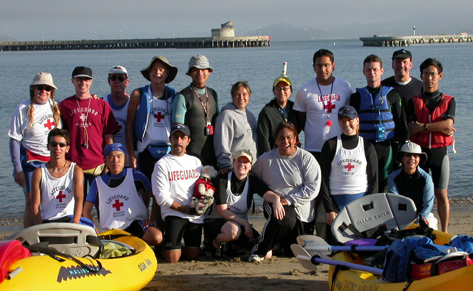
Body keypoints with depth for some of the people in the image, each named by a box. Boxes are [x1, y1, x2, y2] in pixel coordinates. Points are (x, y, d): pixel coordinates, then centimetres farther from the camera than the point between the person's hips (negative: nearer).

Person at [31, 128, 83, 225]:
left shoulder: (76, 170, 3)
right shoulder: (39, 172, 3)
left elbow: (79, 199, -9)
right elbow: (35, 205, 0)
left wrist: (74, 224, -26)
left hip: (70, 218, 0)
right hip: (47, 221, 0)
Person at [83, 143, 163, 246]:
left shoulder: (135, 176, 3)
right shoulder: (98, 182, 8)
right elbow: (86, 210, 13)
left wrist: (152, 219, -2)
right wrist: (95, 233, 3)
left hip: (136, 223, -1)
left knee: (156, 237, -31)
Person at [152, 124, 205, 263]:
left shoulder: (195, 162, 17)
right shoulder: (162, 164, 0)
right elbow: (162, 198, -6)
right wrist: (186, 209, -12)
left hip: (196, 216, 4)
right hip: (173, 214, -4)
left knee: (192, 256, 0)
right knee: (172, 258, -13)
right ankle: (162, 245, 18)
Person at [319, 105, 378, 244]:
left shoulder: (367, 147, 10)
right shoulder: (330, 145, 6)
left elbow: (374, 180, 9)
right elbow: (323, 179, 3)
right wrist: (329, 209, -5)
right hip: (337, 202, -1)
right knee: (335, 244, -7)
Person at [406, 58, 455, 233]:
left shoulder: (448, 101, 6)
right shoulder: (414, 101, 7)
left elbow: (448, 124, -12)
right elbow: (412, 127, -8)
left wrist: (423, 126, -13)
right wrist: (439, 127, -13)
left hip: (440, 152, -1)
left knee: (441, 194, 4)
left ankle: (444, 233, 12)